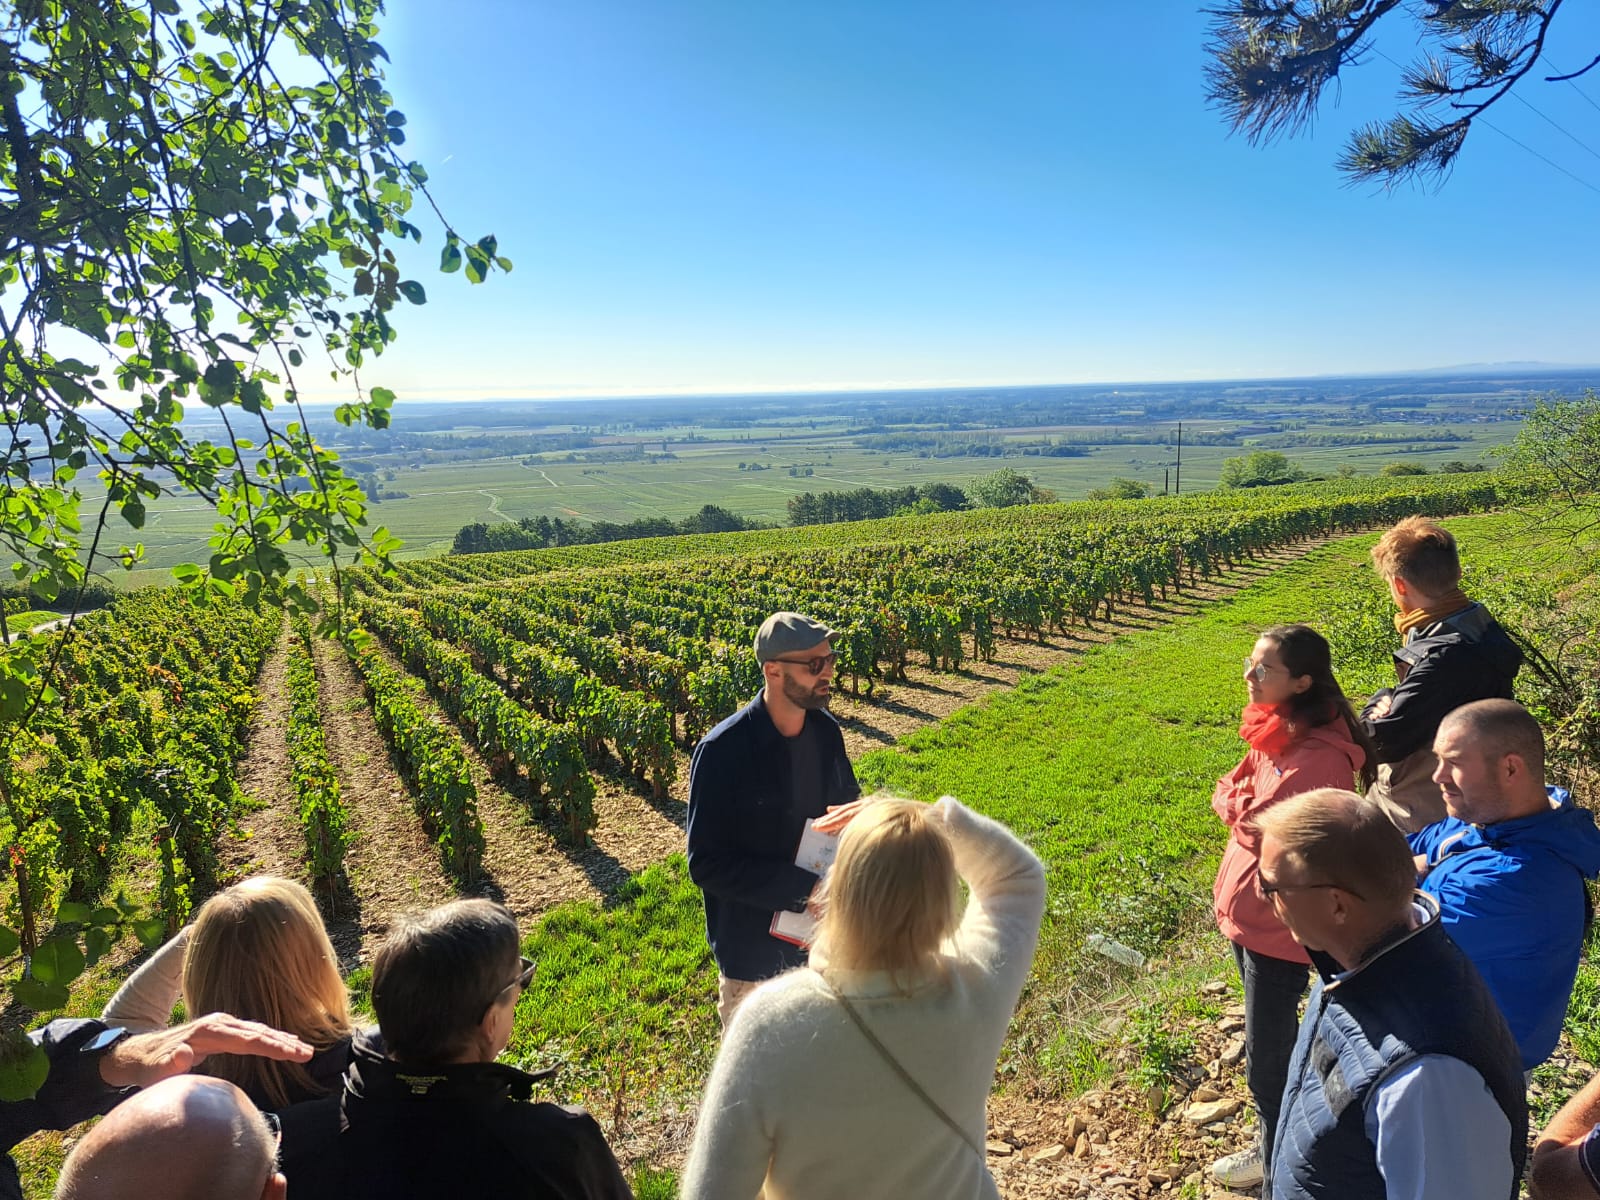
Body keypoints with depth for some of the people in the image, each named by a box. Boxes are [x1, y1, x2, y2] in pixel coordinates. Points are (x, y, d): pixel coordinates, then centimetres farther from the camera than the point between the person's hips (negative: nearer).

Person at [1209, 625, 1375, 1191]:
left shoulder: (1317, 755, -29)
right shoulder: (1278, 731, 1)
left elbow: (1264, 828, -29)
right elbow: (1231, 795, 6)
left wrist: (1237, 803, -14)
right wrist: (1237, 797, -12)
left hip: (1279, 925, -9)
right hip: (1251, 911, 9)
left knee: (1265, 1052, 12)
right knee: (1276, 1037, 28)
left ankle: (1273, 1153, 35)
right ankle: (1283, 1119, 50)